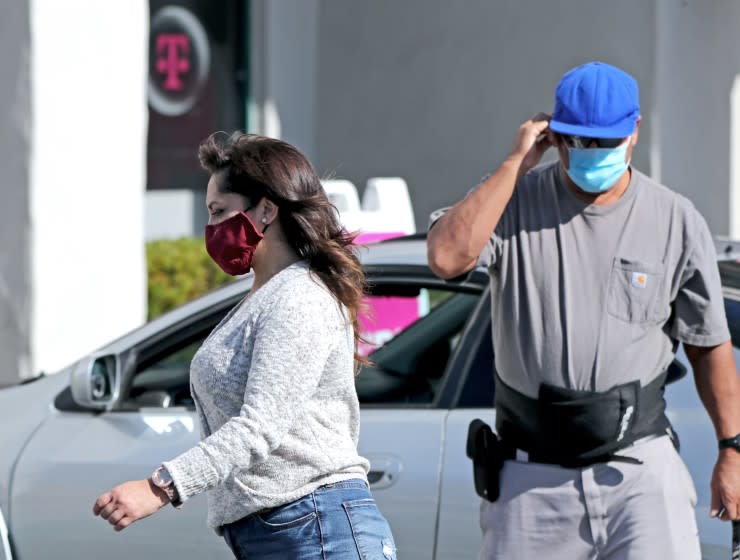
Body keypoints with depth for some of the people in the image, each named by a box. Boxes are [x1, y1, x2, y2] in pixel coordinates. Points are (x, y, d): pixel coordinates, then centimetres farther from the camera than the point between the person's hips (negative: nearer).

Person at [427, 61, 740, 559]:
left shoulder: (676, 221, 4)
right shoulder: (514, 199, 1)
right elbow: (447, 257, -19)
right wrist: (515, 163, -12)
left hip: (639, 471, 0)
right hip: (532, 476, 1)